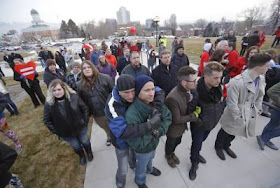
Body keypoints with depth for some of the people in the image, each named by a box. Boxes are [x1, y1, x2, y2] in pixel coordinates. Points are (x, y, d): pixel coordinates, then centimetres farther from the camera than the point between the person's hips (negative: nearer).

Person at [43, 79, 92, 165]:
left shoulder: (74, 96, -18)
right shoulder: (49, 104, -17)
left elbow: (85, 108, -7)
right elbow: (47, 120, -6)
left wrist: (85, 121, -7)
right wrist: (56, 131, -7)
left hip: (80, 127, 0)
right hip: (66, 133, 1)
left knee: (85, 142, 21)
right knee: (76, 146, 20)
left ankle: (89, 152, 56)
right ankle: (82, 156, 55)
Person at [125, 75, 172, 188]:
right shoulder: (132, 115, -41)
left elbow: (168, 117, -11)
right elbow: (135, 144, -35)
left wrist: (159, 131, -25)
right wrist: (151, 134, -28)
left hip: (154, 143, 5)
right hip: (143, 149, -4)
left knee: (150, 159, 37)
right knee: (141, 166, 28)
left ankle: (149, 169, 71)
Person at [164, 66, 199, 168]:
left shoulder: (190, 90, -17)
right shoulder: (173, 98, -40)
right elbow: (176, 119, -28)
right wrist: (193, 117, -18)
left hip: (182, 125, 6)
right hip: (174, 128, -6)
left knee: (177, 141, 31)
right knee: (171, 143, 25)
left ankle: (172, 153, 63)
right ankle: (168, 155, 58)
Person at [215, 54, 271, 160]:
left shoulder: (261, 79, -5)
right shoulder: (236, 82, -30)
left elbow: (259, 97, 10)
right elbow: (232, 104, -25)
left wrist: (258, 111, 8)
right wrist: (239, 119, -17)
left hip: (251, 114, 7)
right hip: (236, 114, -6)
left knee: (233, 133, 26)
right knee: (226, 132, 18)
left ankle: (226, 146, 52)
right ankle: (218, 147, 45)